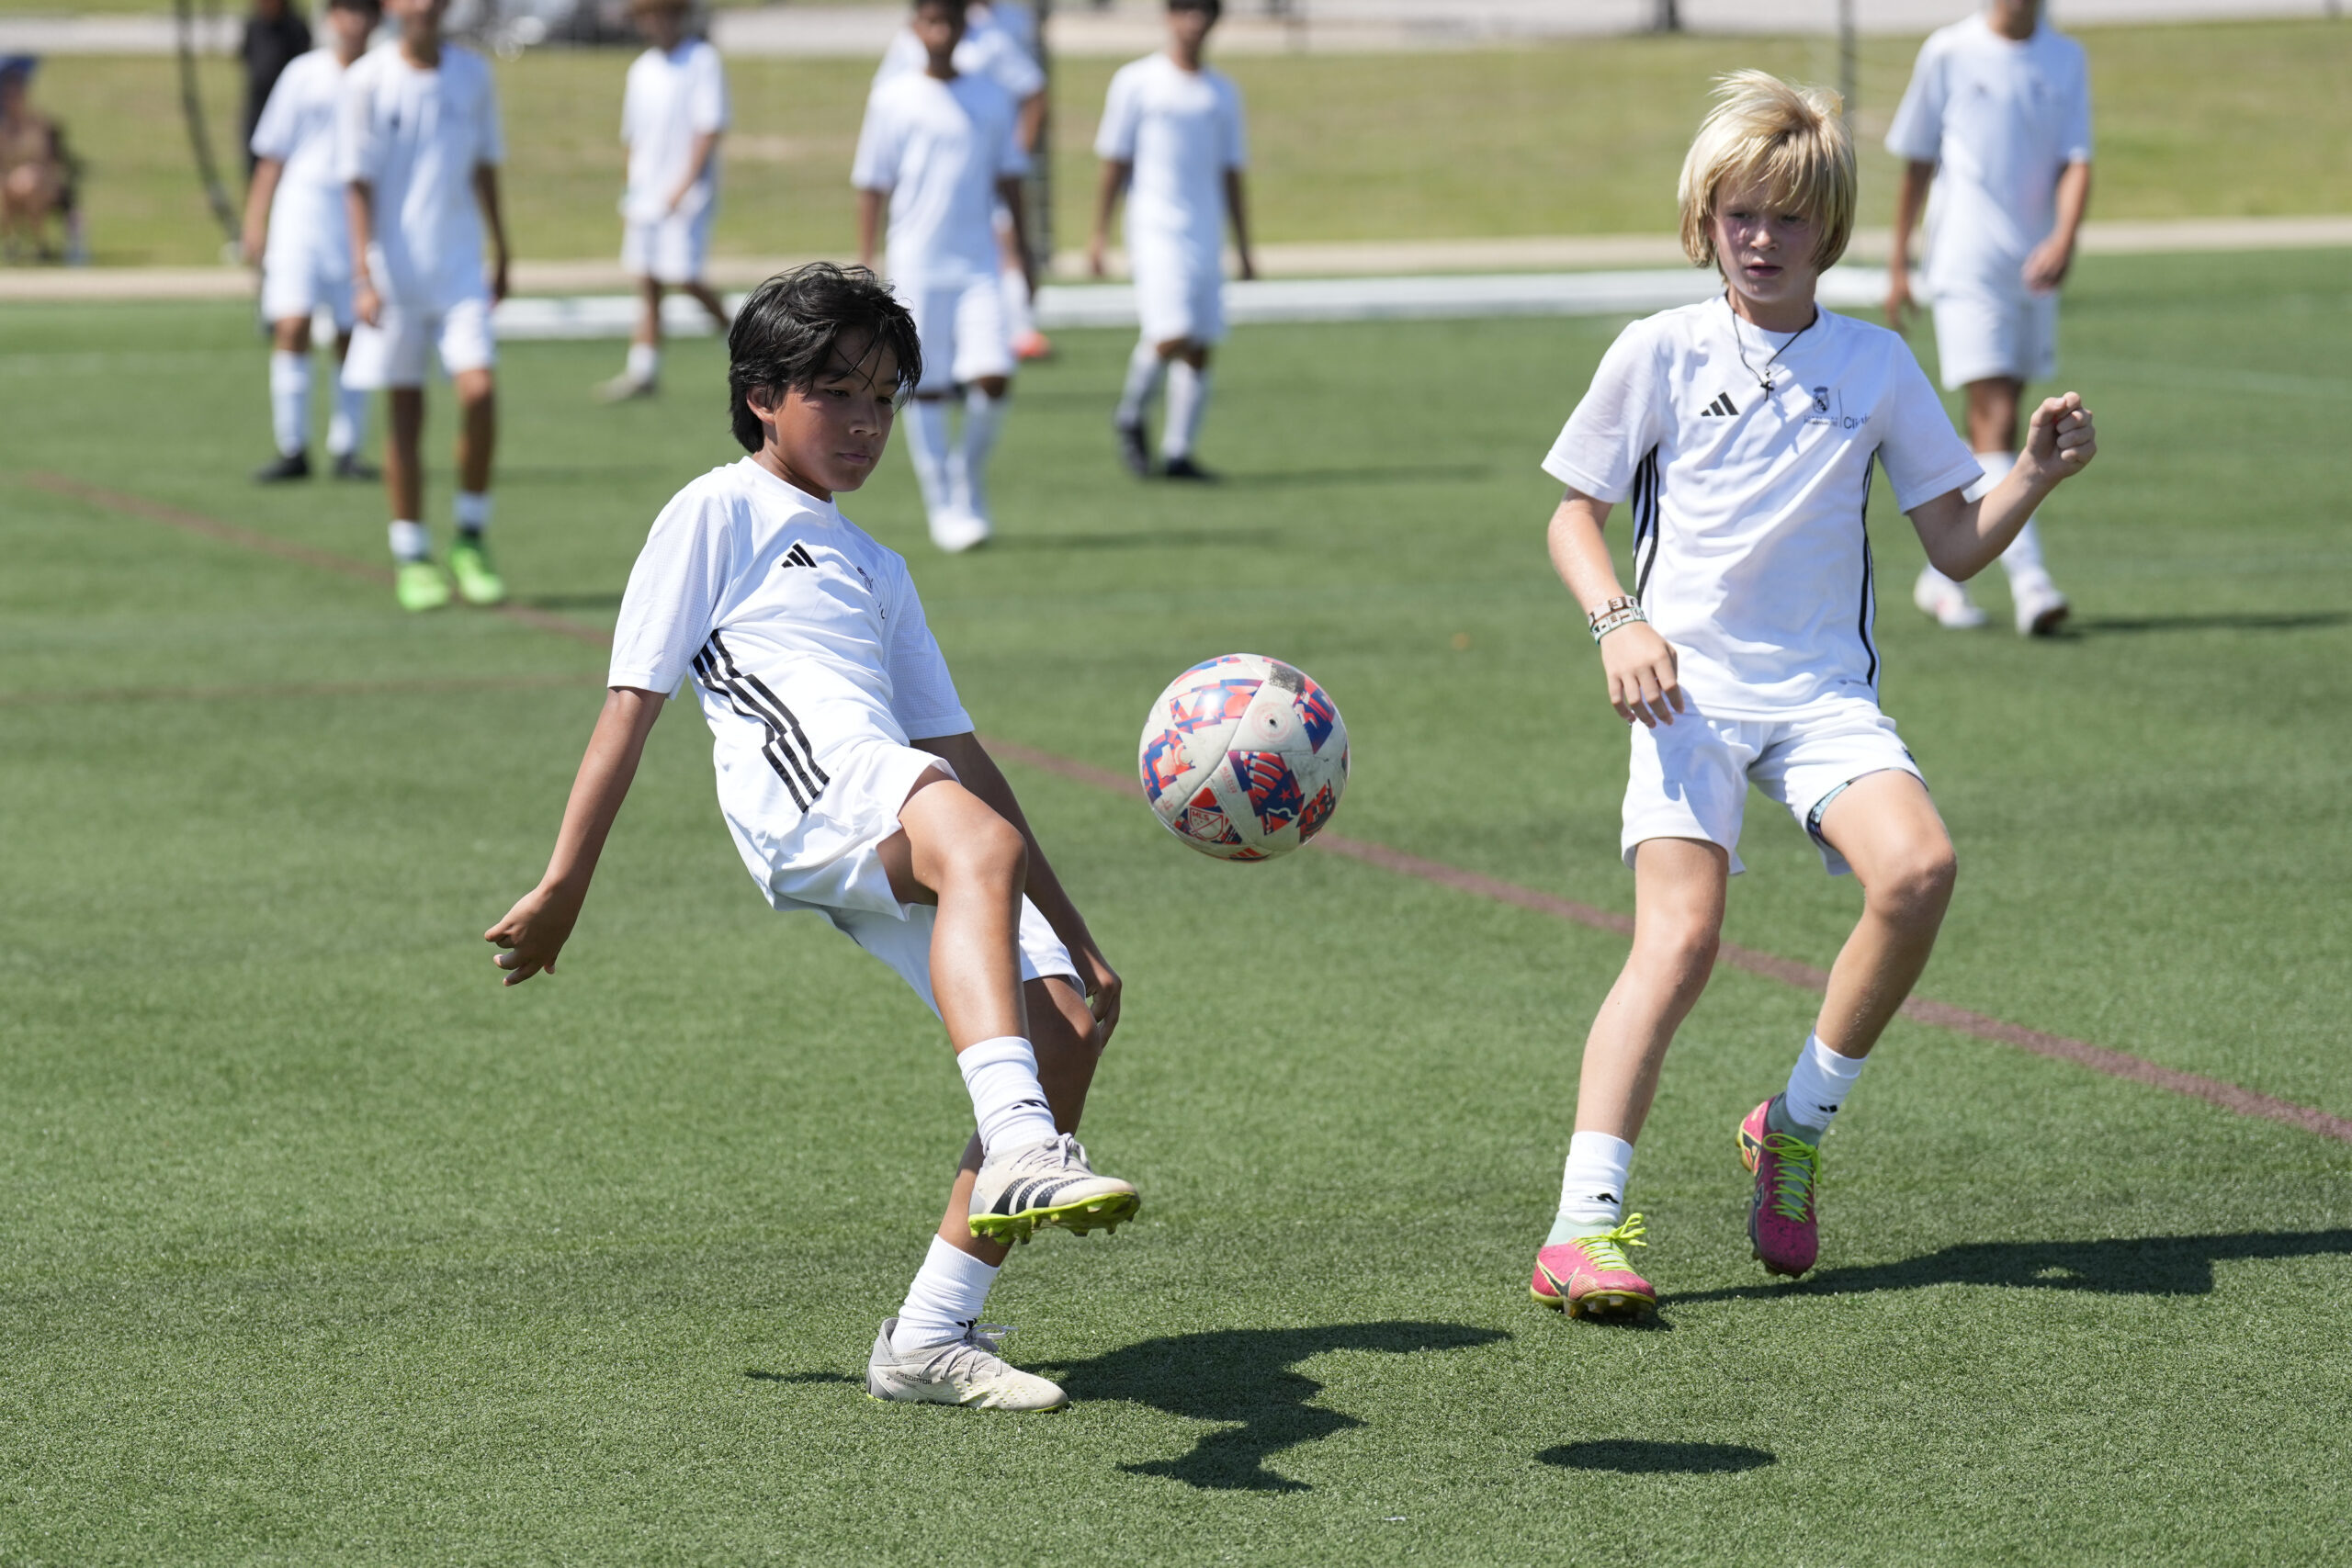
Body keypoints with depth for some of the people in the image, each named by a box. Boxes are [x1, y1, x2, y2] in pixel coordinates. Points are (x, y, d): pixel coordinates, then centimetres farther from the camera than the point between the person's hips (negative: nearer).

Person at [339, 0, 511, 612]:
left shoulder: (473, 73, 4)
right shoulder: (367, 80, -5)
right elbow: (358, 183, -6)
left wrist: (501, 255, 17)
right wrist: (364, 278, -12)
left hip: (460, 263, 2)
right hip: (393, 269, -2)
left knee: (479, 390, -14)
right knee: (405, 413, 1)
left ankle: (471, 539, 3)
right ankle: (411, 557, 11)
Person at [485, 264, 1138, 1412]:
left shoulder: (876, 570, 38)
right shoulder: (720, 511, 18)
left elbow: (959, 755, 37)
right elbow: (632, 703, 11)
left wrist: (1075, 937, 32)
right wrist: (561, 894, 5)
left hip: (887, 860, 8)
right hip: (802, 774, -7)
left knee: (1066, 1028, -11)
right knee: (980, 843, -38)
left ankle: (931, 1337, -6)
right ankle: (1017, 1150, -62)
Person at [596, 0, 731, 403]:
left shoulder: (702, 60, -6)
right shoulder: (641, 68, 14)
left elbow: (710, 127, -12)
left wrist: (684, 183, -17)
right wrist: (631, 192, 16)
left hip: (688, 192, -6)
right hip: (647, 190, 6)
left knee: (680, 275, -12)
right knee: (646, 282, 2)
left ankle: (726, 324, 13)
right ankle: (643, 370, 3)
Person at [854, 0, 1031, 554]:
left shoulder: (991, 98, 8)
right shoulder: (893, 98, 1)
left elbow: (1008, 177, 15)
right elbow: (872, 185, 3)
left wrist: (1024, 248, 13)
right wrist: (864, 264, -1)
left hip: (978, 264, 2)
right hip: (915, 266, -2)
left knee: (994, 378, -11)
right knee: (926, 390, -1)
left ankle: (969, 480, 14)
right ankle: (945, 509, 9)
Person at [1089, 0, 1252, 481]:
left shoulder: (1223, 93, 13)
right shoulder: (1137, 82, 1)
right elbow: (1114, 164, 1)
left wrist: (1244, 251, 15)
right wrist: (1099, 234, -4)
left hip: (1206, 238, 5)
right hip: (1155, 230, -5)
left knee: (1200, 349, 0)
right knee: (1172, 335, -17)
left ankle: (1177, 453, 8)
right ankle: (1130, 417, 8)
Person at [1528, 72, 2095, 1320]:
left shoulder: (1876, 364, 10)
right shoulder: (1661, 352, 4)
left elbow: (1958, 548, 12)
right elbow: (1574, 514, 11)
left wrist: (2035, 474, -6)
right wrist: (1617, 621, -7)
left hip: (1825, 691, 2)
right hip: (1689, 690, -2)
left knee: (1917, 867, -25)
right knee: (1681, 934, -23)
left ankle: (1798, 1125, -2)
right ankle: (1583, 1225, -27)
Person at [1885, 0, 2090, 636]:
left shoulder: (2066, 60, 6)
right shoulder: (1948, 53, -2)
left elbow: (2076, 160, -1)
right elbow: (1916, 161, 6)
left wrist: (2065, 237, -19)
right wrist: (1898, 262, 8)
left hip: (2034, 267, 4)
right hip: (1966, 265, -4)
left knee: (1993, 425, 10)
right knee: (1995, 423, -14)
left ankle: (1942, 572, 25)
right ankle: (2028, 580, -21)